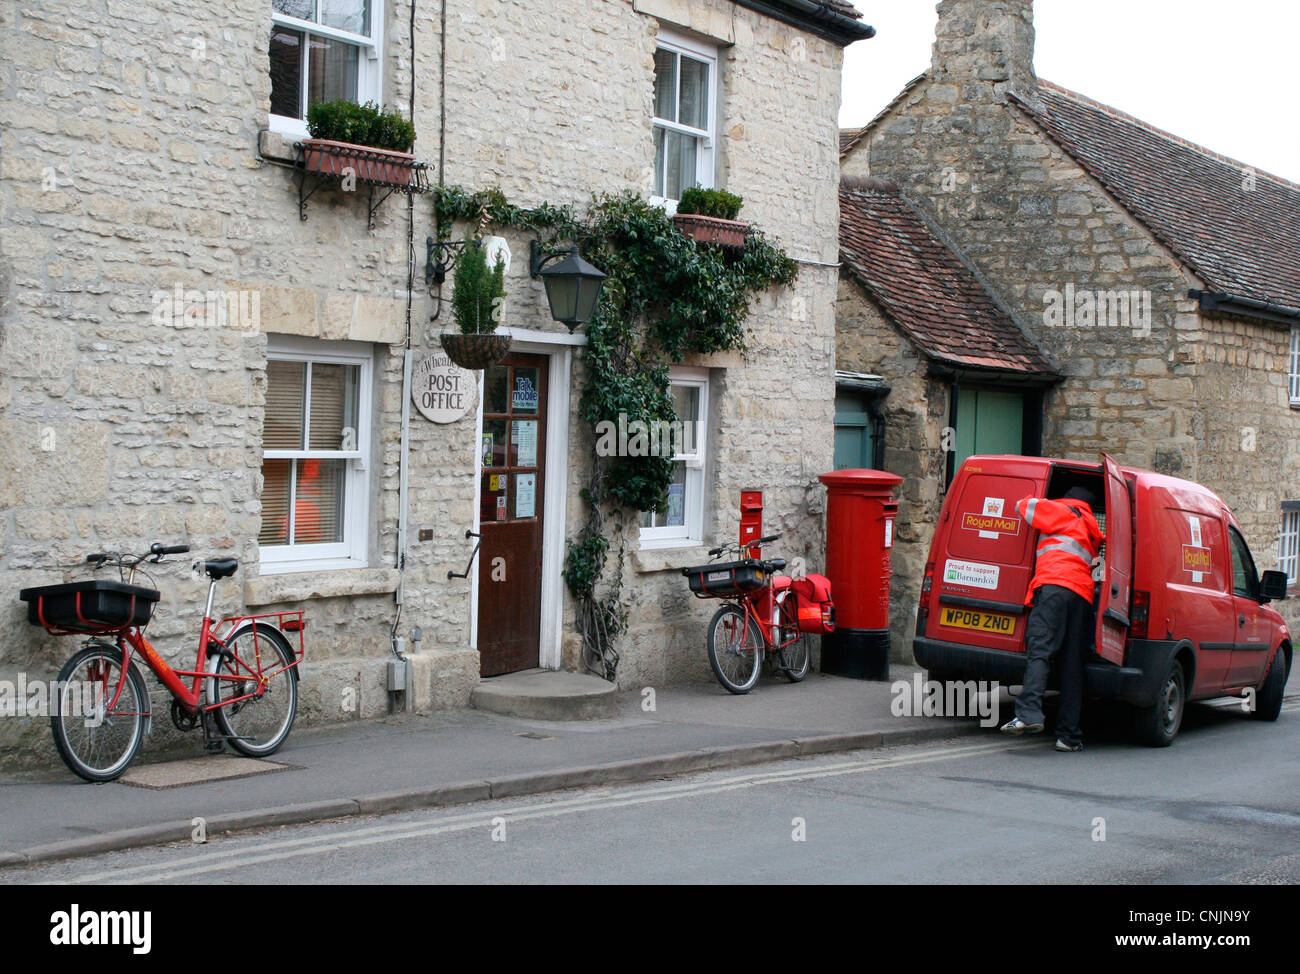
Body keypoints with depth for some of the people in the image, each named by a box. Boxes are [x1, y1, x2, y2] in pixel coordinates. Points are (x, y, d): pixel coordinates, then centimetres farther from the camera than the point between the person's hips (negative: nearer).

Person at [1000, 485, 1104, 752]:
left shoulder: (1063, 512, 15)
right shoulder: (1092, 532, 34)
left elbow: (1022, 505, 18)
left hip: (1055, 584, -6)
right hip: (1083, 594, 6)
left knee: (1038, 650, -18)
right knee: (1072, 664, 3)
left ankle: (1029, 714, -37)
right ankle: (1069, 735, -2)